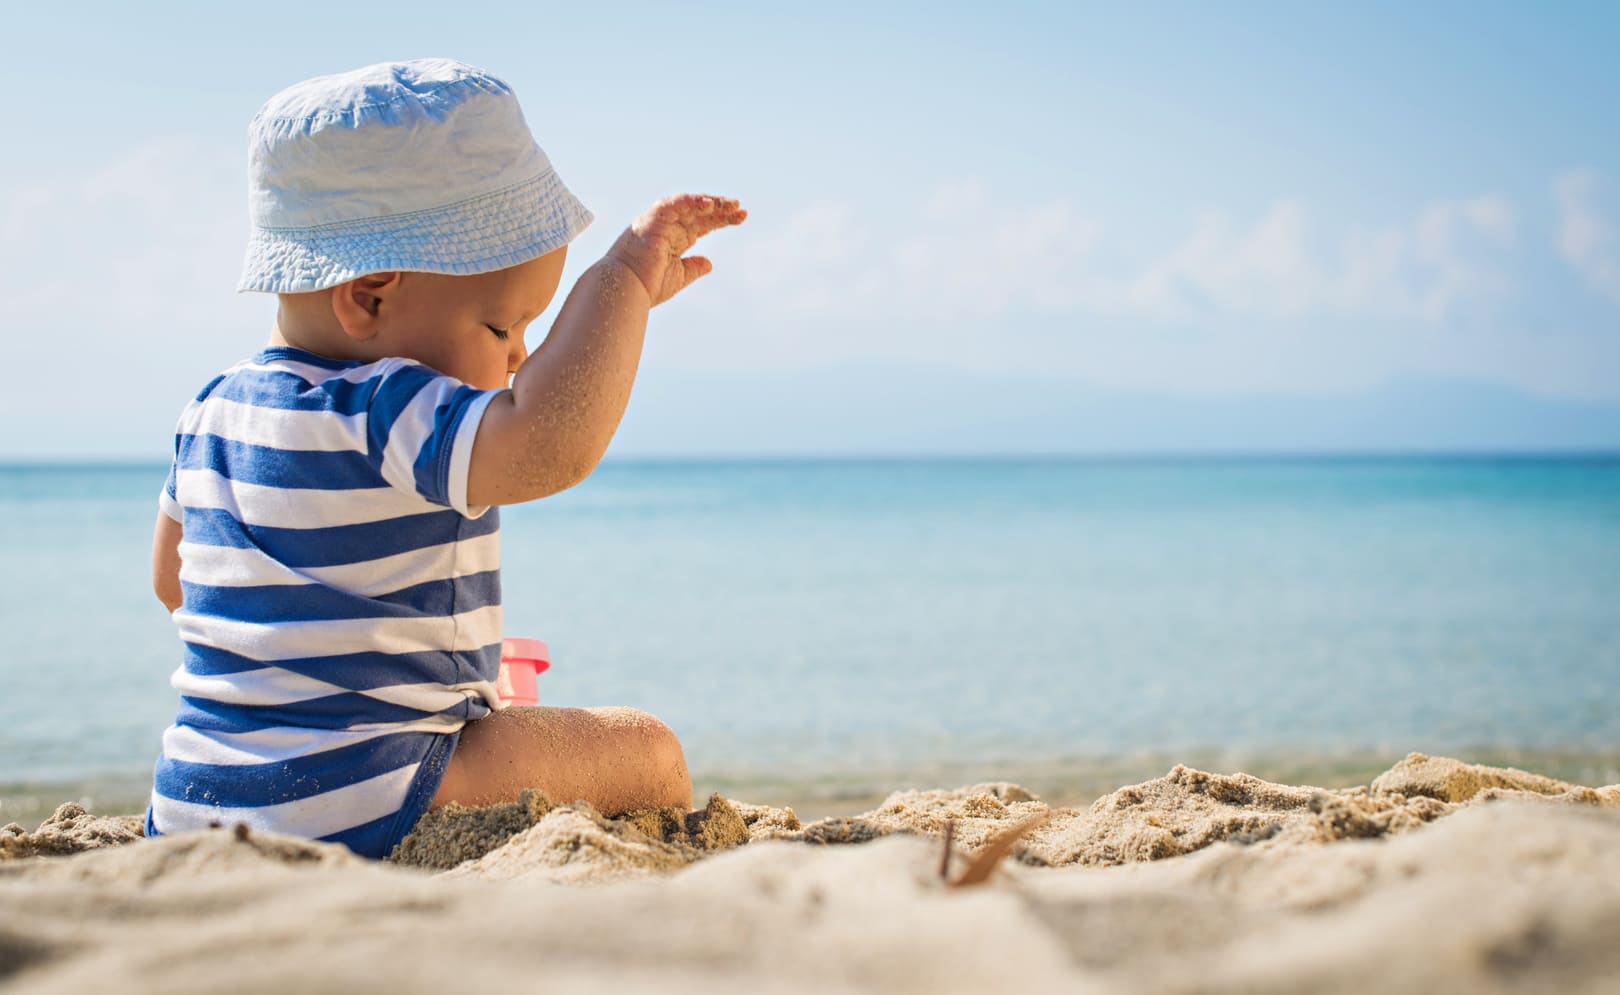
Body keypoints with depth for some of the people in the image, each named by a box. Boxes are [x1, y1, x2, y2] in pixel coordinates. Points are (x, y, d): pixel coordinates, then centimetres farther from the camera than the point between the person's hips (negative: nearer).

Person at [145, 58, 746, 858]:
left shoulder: (215, 410, 7)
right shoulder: (379, 416, -22)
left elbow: (173, 576, 21)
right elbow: (550, 445, -41)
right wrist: (623, 279, -31)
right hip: (352, 810, -9)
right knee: (645, 752, -1)